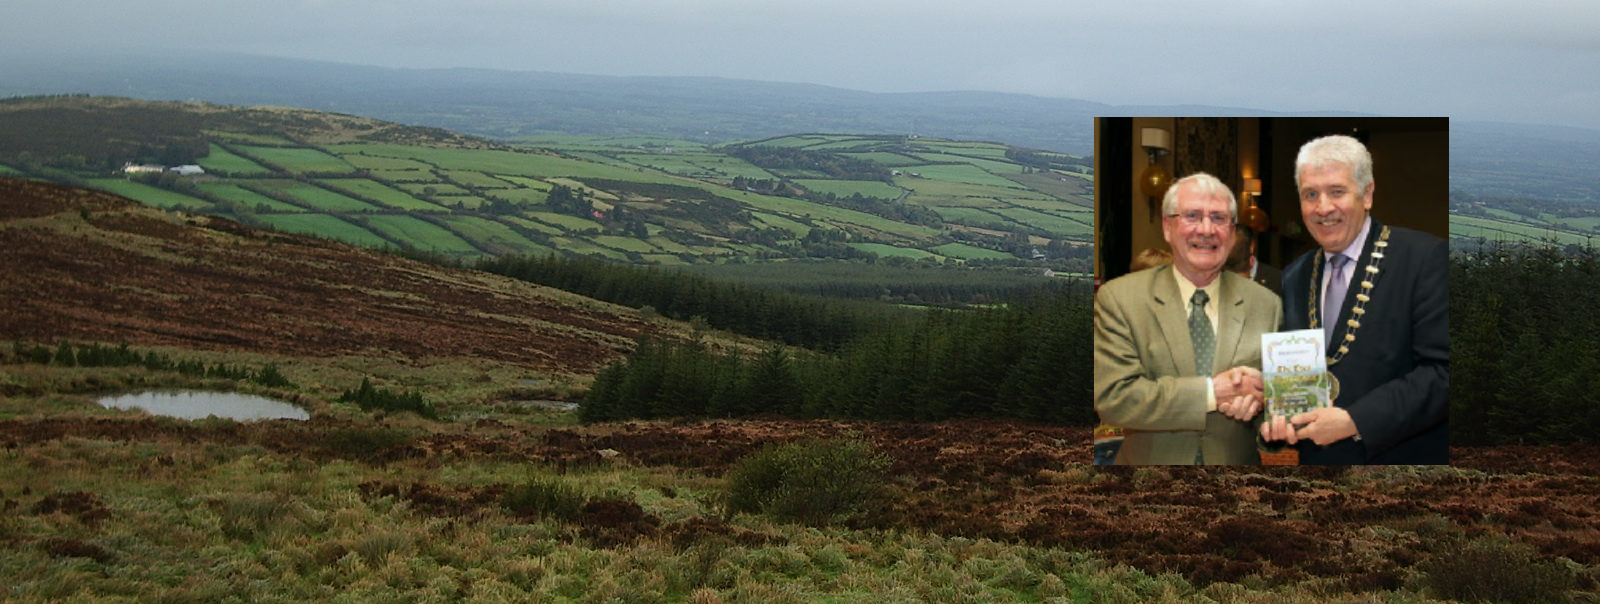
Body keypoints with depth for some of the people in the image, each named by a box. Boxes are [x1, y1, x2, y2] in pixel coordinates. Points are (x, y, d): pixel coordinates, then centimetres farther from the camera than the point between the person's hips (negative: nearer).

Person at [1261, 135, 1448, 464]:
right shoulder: (1293, 279, 10)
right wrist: (1276, 419, -7)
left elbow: (1443, 371, -17)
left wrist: (1354, 421, -22)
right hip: (1318, 460, 5)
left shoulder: (1425, 257, -10)